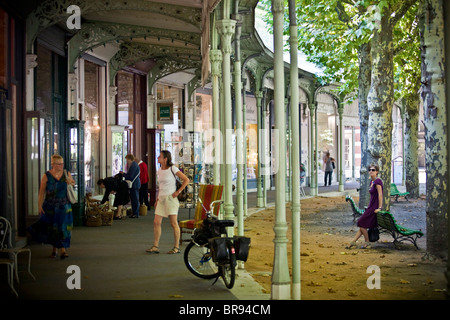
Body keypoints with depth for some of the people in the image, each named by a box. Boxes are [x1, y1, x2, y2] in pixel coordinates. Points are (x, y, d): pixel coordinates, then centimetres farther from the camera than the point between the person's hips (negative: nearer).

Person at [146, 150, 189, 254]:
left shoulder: (172, 169, -8)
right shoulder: (159, 171, 13)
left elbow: (186, 180, -7)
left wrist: (178, 192, -11)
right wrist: (157, 200, 17)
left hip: (170, 198, -7)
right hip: (161, 199, 7)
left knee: (174, 223, -2)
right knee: (156, 222, 0)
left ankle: (177, 247, 5)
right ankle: (155, 246, 5)